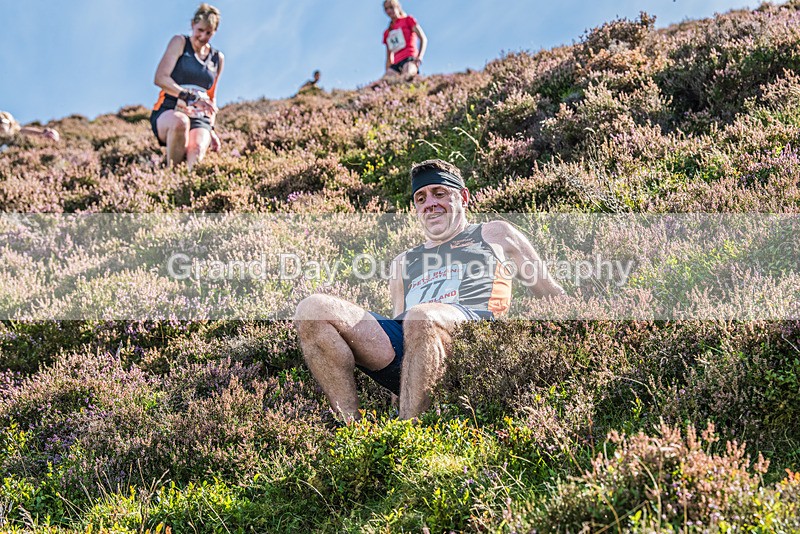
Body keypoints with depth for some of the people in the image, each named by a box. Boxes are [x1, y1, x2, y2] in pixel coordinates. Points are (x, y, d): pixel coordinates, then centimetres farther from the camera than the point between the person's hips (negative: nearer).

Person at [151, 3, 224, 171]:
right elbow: (160, 78, -6)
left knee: (197, 151, -34)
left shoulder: (218, 58, 20)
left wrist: (211, 129, 13)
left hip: (200, 119, 3)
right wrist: (190, 97, -19)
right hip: (168, 112, -3)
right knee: (180, 121, -42)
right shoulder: (180, 43, 7)